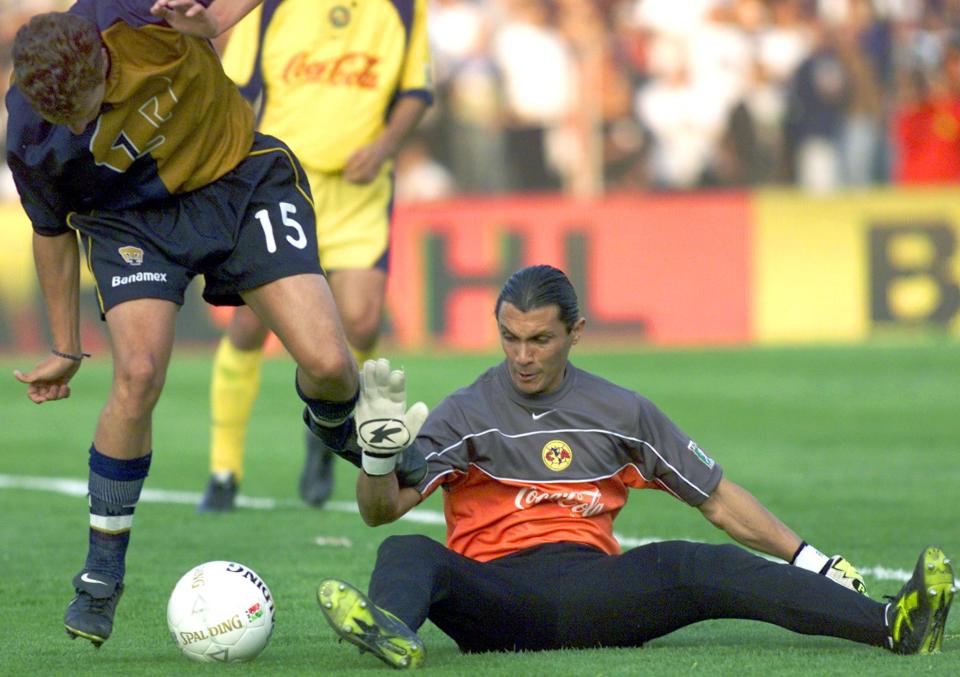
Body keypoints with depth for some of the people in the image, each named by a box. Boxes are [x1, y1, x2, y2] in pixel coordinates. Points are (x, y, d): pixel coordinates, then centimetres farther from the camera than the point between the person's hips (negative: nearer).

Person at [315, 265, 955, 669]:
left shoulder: (621, 413, 14)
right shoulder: (466, 414, 7)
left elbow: (719, 499, 19)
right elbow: (382, 509, -3)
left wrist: (813, 561, 12)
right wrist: (380, 450, -25)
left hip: (591, 593, 1)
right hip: (494, 599, -1)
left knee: (694, 566, -25)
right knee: (409, 554, -31)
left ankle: (893, 625, -40)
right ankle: (391, 631, -69)